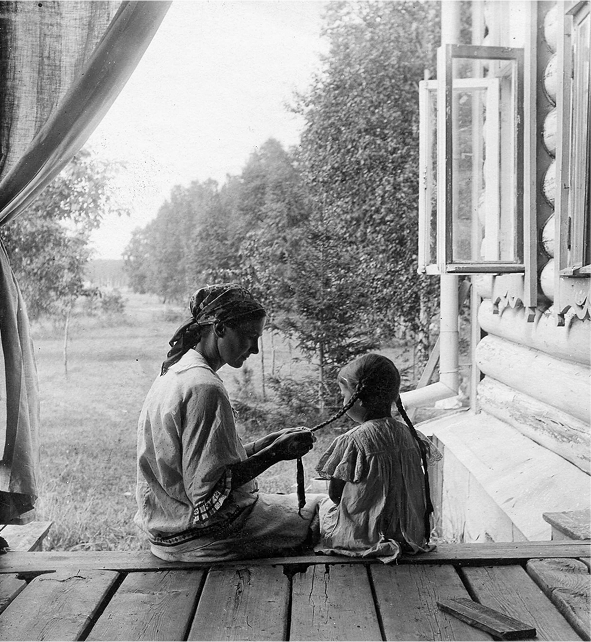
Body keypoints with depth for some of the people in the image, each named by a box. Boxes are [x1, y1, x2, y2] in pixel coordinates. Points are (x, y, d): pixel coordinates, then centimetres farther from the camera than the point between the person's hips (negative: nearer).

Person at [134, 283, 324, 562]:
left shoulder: (173, 373, 7)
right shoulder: (205, 388, -23)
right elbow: (208, 489, -25)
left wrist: (268, 442, 3)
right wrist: (275, 453, -18)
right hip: (199, 536, -10)